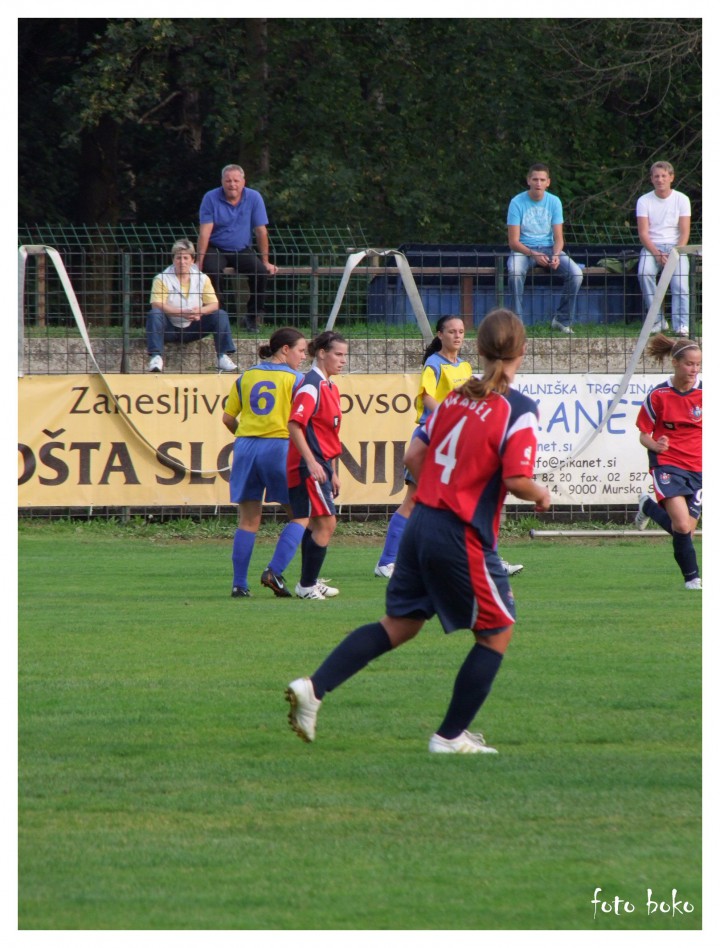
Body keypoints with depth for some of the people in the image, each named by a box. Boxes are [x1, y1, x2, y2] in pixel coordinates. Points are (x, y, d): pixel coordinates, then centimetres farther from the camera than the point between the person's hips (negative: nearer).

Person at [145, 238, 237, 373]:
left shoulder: (202, 279, 2)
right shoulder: (162, 279, -8)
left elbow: (214, 305, -3)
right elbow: (156, 305, -21)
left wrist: (200, 311, -27)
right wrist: (182, 313, -32)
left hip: (192, 329, 3)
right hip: (170, 329, -3)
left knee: (220, 315, -14)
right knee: (154, 314, -32)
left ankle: (223, 357, -19)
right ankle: (156, 357, -40)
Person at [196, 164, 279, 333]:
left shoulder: (254, 198, -5)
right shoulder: (211, 198, -9)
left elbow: (261, 231, -3)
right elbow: (205, 231, -12)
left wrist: (266, 262, -5)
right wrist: (199, 261, -19)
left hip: (242, 250, 2)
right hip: (216, 249, -2)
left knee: (261, 271, -24)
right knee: (211, 269, -33)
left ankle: (254, 316, -6)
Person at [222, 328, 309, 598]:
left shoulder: (245, 377, 11)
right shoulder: (295, 379, -2)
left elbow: (228, 418, 11)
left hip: (246, 446, 4)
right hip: (280, 446, -4)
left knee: (248, 520, 9)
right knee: (300, 516, 7)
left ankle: (239, 584, 4)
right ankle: (274, 571, -9)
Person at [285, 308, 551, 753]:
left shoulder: (455, 397, 9)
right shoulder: (519, 410, -12)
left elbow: (414, 456, 10)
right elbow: (517, 479, -20)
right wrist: (540, 495, 2)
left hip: (422, 522, 7)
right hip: (464, 538, -7)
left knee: (400, 624, 15)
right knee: (497, 631, 10)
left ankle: (313, 688, 3)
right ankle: (451, 736, 12)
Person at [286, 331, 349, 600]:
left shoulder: (329, 387, 17)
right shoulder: (311, 385, -13)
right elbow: (294, 425, -22)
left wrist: (333, 472, 24)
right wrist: (311, 462, -26)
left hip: (319, 466, 10)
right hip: (308, 466, -10)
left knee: (316, 524, 14)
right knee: (326, 522, -11)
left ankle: (309, 583, 23)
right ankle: (307, 585, -5)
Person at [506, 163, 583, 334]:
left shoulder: (554, 202, 0)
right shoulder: (517, 203, -9)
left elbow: (558, 237, 0)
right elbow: (513, 241, -11)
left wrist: (556, 255, -22)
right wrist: (533, 254, -27)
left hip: (548, 248, 3)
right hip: (523, 249, -3)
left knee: (576, 273, -21)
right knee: (515, 271, -37)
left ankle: (562, 319, -6)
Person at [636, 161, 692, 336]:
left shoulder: (681, 199, 4)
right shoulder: (644, 201, 4)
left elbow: (685, 232, -1)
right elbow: (643, 233, -3)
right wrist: (657, 254, -18)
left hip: (676, 247, 0)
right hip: (651, 247, 0)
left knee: (680, 280, -28)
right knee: (644, 272, -31)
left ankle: (681, 325, -32)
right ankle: (658, 320, -25)